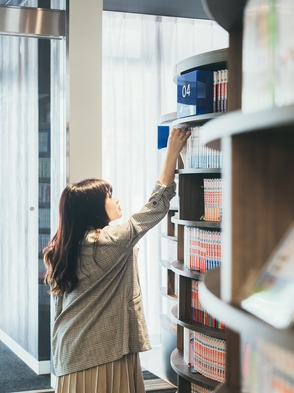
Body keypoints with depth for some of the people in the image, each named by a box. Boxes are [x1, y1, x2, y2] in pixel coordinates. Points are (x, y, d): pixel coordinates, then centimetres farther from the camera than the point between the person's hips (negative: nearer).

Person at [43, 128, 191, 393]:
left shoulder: (61, 249, 5)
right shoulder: (110, 242, -17)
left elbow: (60, 308, 12)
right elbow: (156, 207, -12)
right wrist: (172, 153, -8)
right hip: (106, 353, -7)